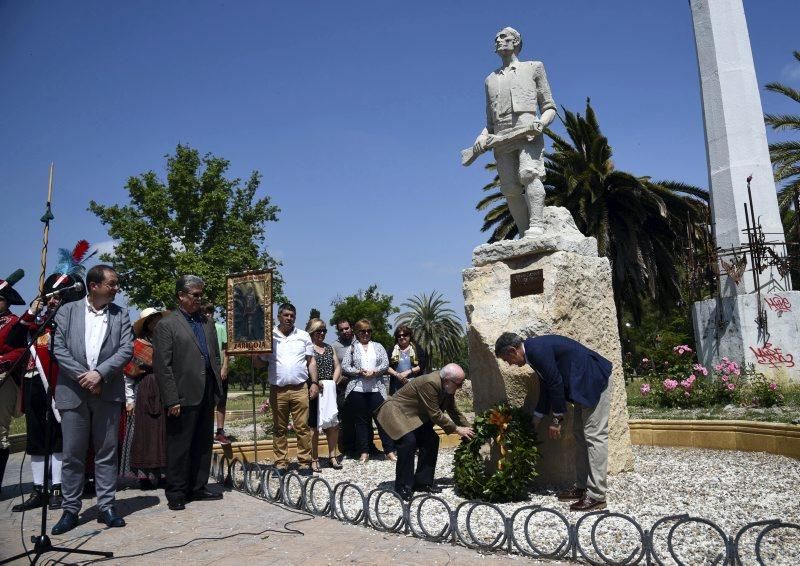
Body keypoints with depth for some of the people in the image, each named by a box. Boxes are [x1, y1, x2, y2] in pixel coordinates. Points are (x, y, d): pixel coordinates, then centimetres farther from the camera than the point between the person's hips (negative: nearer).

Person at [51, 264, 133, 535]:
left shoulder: (120, 314, 6)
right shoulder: (68, 311, 4)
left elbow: (127, 349, -3)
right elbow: (59, 348, -3)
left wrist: (99, 373, -14)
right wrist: (83, 376, -12)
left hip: (108, 392, 1)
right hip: (73, 392, -1)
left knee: (107, 453, 7)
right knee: (72, 454, 6)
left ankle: (106, 507, 16)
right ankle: (70, 510, 17)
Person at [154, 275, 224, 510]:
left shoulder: (207, 322, 13)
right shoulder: (167, 324, -6)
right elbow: (162, 366, -10)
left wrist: (217, 388, 11)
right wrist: (172, 400, -14)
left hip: (207, 395, 6)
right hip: (184, 396, -6)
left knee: (203, 444, 13)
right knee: (179, 447, 4)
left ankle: (198, 488, 24)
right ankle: (176, 493, 16)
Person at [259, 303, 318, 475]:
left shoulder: (303, 336, 8)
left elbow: (311, 361, 9)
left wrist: (314, 383, 1)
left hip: (300, 389, 0)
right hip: (277, 390, 0)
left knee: (302, 427, 0)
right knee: (279, 429, 8)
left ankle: (304, 462, 7)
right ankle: (281, 463, 16)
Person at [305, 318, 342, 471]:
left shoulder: (329, 348, 17)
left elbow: (337, 367, 15)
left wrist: (333, 383, 2)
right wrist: (316, 382, -16)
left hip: (330, 391, 6)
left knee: (333, 424, 6)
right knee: (314, 426, 1)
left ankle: (332, 456, 18)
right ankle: (314, 459, 10)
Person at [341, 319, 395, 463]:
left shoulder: (378, 346, 13)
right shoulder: (351, 348, 7)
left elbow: (385, 363, 4)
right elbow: (344, 367, -1)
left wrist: (374, 372, -13)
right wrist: (359, 372, -14)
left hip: (376, 389, 1)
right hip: (357, 390, -1)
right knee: (361, 421, 6)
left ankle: (389, 451, 4)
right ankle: (364, 452, 14)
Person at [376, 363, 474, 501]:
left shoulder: (447, 387, -3)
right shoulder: (430, 383, -31)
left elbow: (453, 410, 9)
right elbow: (435, 414, -27)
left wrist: (467, 429, 2)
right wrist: (456, 429, -20)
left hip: (415, 416, 10)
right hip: (396, 412, -10)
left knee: (431, 440, 1)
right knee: (409, 442, -26)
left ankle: (423, 482, 12)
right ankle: (403, 487, -12)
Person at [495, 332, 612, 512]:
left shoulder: (537, 350, -21)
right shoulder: (534, 349, 9)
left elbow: (555, 384, -20)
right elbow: (546, 387, 16)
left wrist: (556, 420, -11)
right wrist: (535, 420, 19)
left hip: (594, 381, -10)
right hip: (584, 384, 11)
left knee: (594, 435, -9)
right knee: (580, 434, 12)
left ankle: (596, 496, -4)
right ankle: (581, 487, 19)